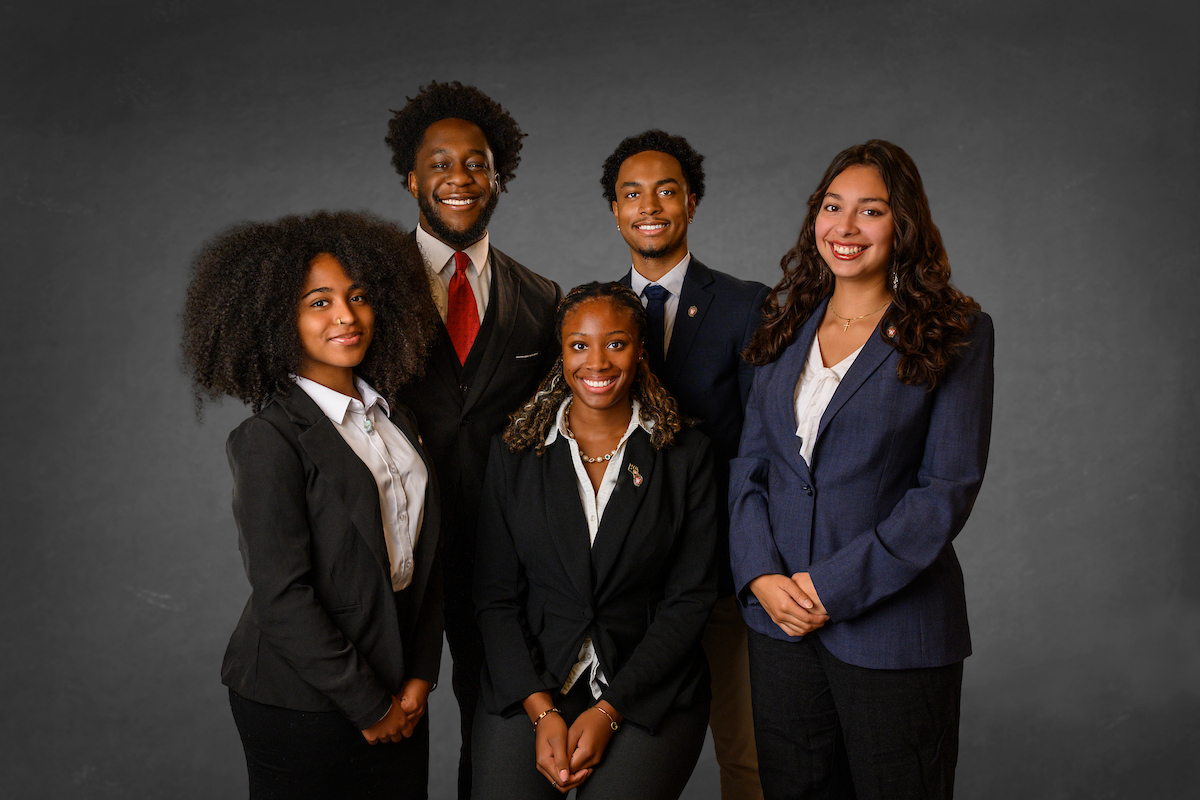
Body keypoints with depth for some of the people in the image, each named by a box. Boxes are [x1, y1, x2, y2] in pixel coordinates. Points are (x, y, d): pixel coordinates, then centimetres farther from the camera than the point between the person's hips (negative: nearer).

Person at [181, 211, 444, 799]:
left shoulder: (392, 417, 6)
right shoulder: (269, 440, -15)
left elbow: (423, 554, 8)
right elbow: (281, 596, -18)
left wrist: (420, 676, 1)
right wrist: (367, 705, -13)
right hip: (301, 707, -6)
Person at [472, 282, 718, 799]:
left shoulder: (686, 455, 1)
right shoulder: (514, 453, 4)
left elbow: (690, 598, -2)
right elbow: (495, 596, 3)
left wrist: (609, 711, -10)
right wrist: (541, 710, -9)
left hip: (647, 692, -1)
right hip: (529, 687, 1)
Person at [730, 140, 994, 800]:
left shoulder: (955, 333, -5)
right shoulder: (786, 331, 10)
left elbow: (949, 487, -10)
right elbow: (749, 464, 9)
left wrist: (836, 585, -14)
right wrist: (761, 575, -7)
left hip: (892, 628, -4)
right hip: (779, 619, 4)